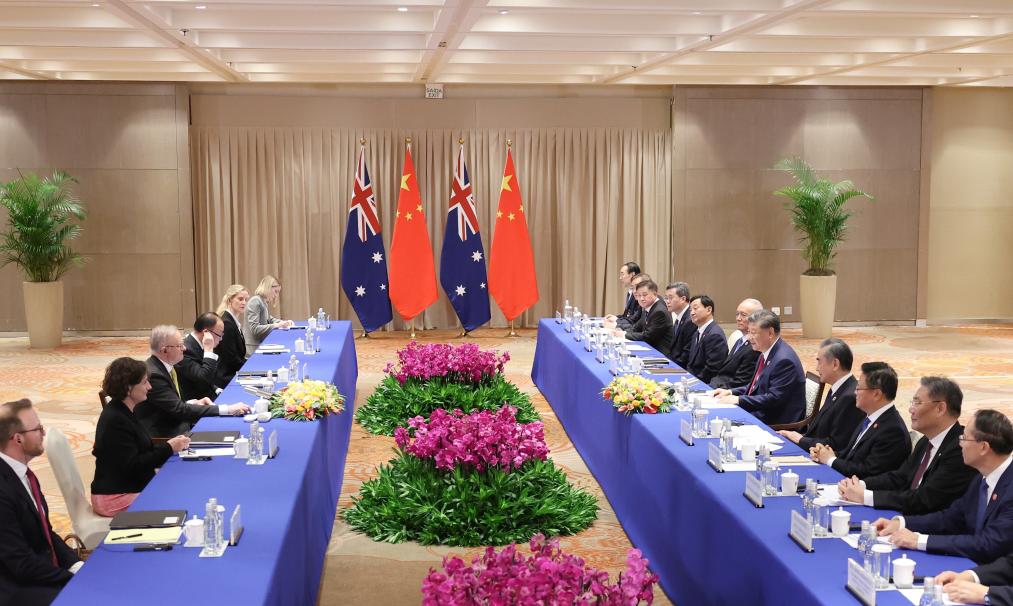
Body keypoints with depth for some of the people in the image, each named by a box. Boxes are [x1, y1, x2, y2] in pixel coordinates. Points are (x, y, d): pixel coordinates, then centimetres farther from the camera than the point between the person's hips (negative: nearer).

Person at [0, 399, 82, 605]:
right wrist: (76, 578, -15)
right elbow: (22, 564, -21)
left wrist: (76, 565, -2)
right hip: (17, 589, -8)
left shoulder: (22, 474, 6)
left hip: (43, 574, 8)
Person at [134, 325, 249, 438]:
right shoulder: (153, 375, -21)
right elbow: (179, 409, -23)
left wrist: (193, 403, -1)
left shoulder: (164, 365, 6)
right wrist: (226, 410, -24)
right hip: (160, 437, -9)